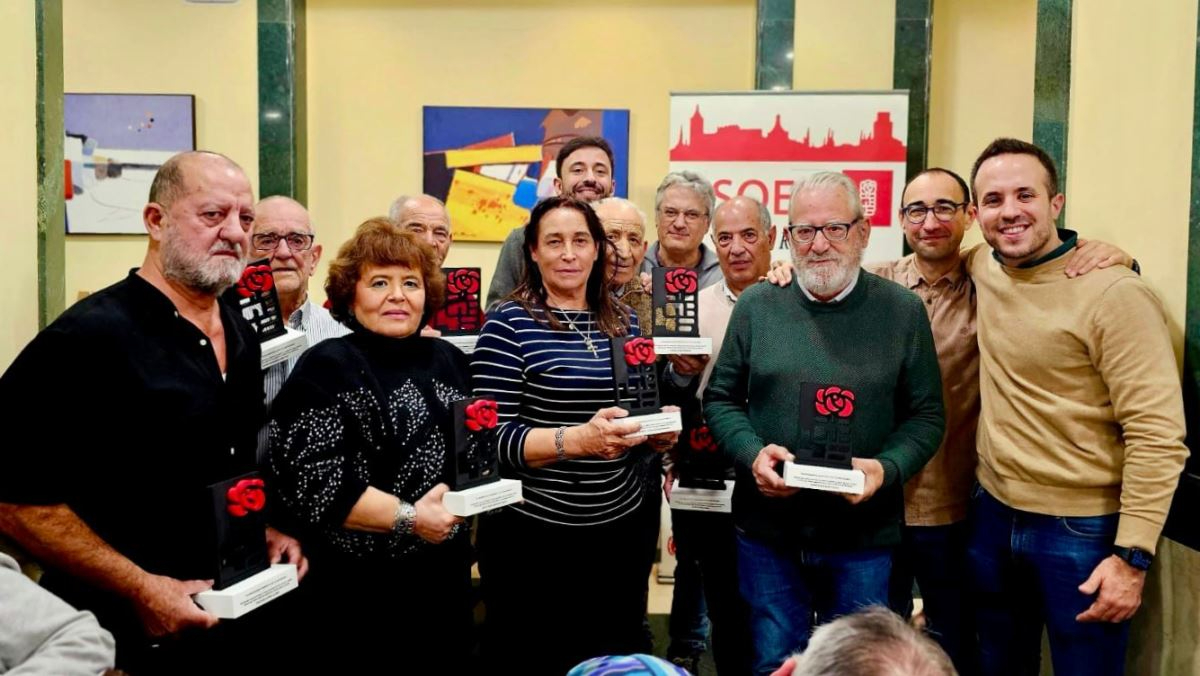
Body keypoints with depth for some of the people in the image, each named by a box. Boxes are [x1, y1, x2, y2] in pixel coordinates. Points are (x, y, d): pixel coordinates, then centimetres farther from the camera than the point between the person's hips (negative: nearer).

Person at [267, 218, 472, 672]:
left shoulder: (448, 360, 7)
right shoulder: (327, 369, -11)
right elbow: (308, 482, -19)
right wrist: (407, 518, -21)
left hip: (446, 577, 6)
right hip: (361, 589, -6)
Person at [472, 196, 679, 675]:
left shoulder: (624, 322, 7)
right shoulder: (509, 324, -10)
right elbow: (492, 437, -15)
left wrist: (657, 433, -3)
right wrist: (578, 439, -28)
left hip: (624, 527, 5)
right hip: (533, 534, -5)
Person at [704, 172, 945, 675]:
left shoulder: (903, 312, -2)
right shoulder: (756, 306, 0)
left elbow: (926, 416, 1)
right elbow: (720, 398, 5)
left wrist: (886, 468, -17)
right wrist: (752, 453, -13)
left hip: (863, 537, 0)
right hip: (768, 529, 1)